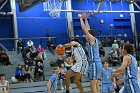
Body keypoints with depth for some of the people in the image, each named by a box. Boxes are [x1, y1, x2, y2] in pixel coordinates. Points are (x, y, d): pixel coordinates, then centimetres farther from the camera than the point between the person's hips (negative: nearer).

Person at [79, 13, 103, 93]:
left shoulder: (92, 39, -7)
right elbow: (88, 29, 25)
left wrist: (81, 19, 3)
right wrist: (86, 19, 28)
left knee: (93, 86, -9)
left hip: (95, 64, -9)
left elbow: (84, 29, -8)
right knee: (96, 86, 10)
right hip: (97, 64, 9)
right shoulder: (94, 40, 15)